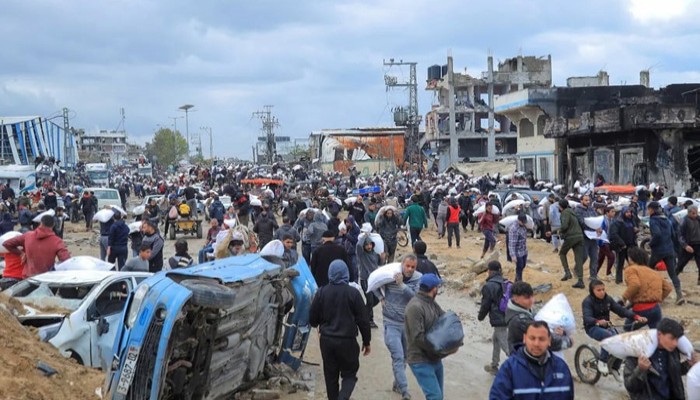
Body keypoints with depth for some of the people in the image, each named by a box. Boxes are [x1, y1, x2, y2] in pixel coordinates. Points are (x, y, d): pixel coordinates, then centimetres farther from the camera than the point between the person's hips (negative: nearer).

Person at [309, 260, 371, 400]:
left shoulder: (321, 292, -3)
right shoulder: (353, 293, -10)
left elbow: (312, 319, 4)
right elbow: (363, 320, -6)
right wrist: (366, 341, 5)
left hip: (326, 340, 3)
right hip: (347, 341, -3)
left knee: (330, 375, 15)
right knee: (349, 374, 8)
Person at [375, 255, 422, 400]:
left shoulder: (418, 278, -9)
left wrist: (401, 284, -29)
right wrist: (381, 298, -3)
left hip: (409, 323, 3)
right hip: (391, 323, -3)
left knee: (404, 357, 19)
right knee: (398, 357, -13)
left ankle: (397, 383, 40)